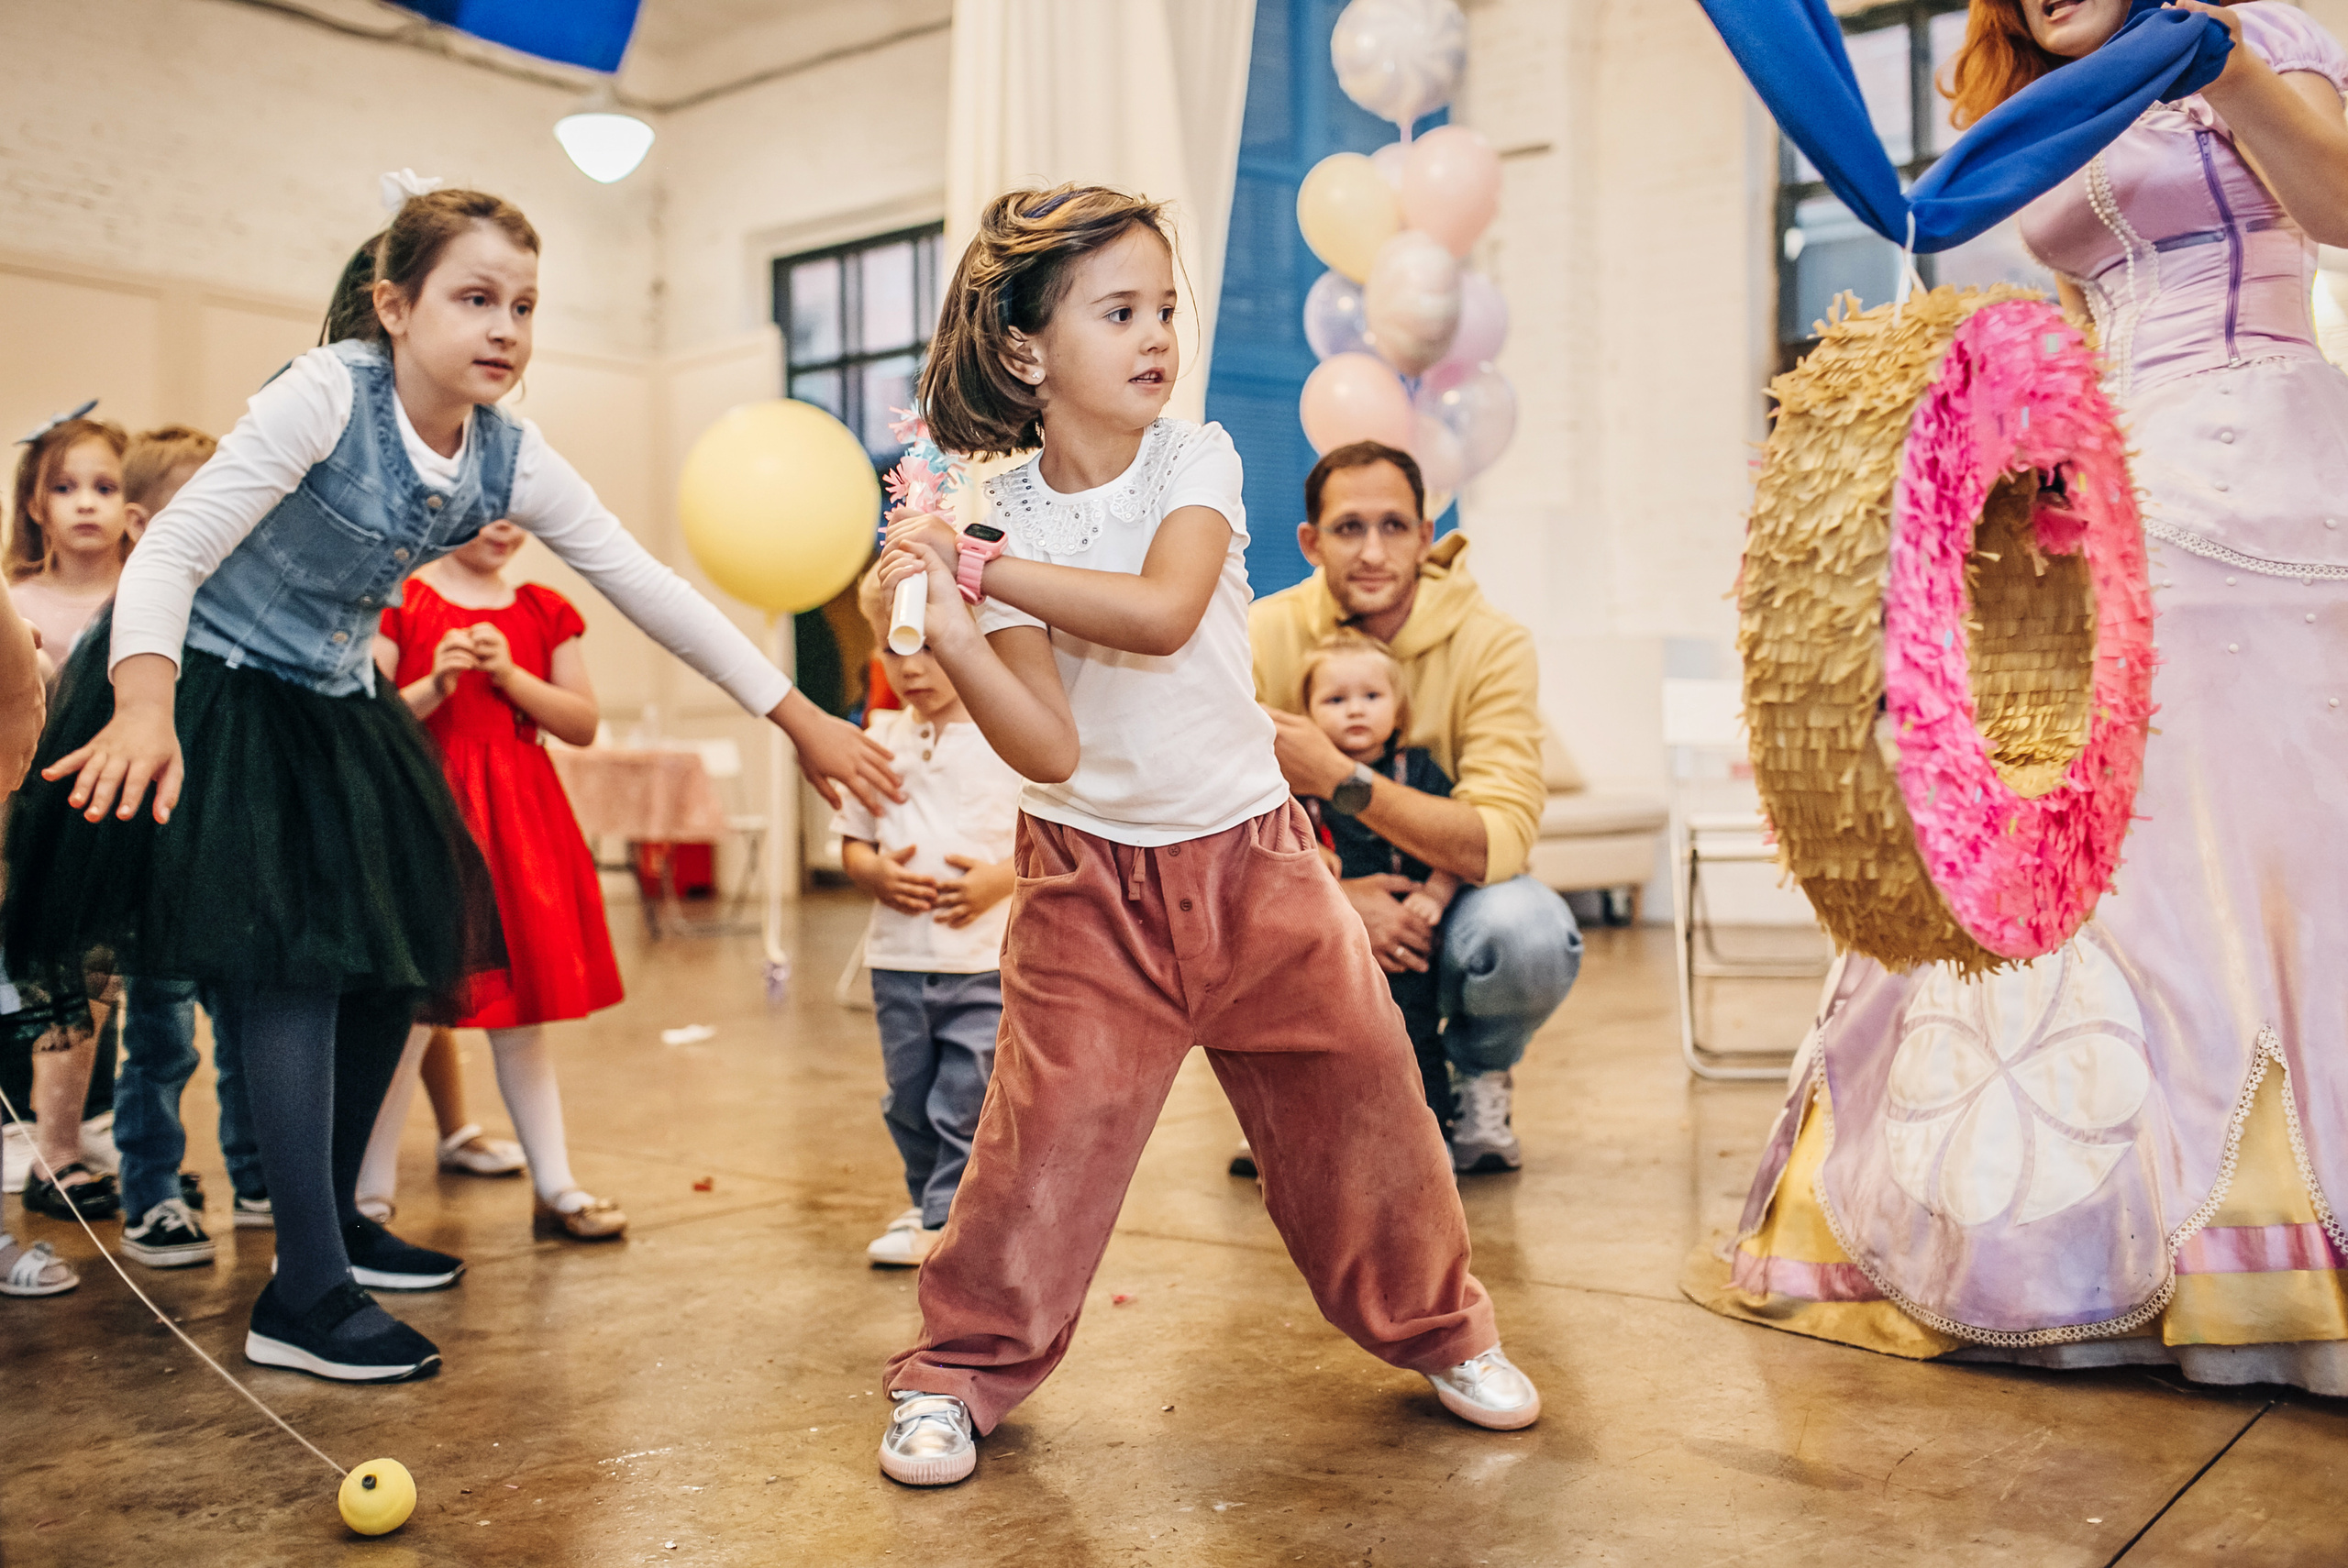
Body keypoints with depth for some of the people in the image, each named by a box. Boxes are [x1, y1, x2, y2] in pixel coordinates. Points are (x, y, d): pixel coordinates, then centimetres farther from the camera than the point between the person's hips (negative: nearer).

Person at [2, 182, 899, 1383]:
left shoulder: (512, 461, -8)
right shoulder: (329, 393, -24)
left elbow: (649, 587, -7)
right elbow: (171, 550, -29)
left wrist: (800, 718, -10)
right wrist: (144, 704, -47)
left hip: (335, 712, 7)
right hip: (209, 698, -7)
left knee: (390, 961, 9)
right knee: (291, 967, -15)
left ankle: (331, 1220, 28)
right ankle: (306, 1298, -8)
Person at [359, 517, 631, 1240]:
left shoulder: (544, 611, 10)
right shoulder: (399, 604, -2)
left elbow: (583, 724, 3)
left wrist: (510, 676, -9)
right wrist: (436, 685, -20)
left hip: (520, 825, 4)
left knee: (523, 1012, 10)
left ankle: (556, 1188, 15)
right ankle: (372, 1194, 13)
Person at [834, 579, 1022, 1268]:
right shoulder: (881, 739, 6)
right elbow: (852, 842, 11)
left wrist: (1000, 878, -19)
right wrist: (876, 874, -10)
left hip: (988, 958, -4)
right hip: (898, 956, 4)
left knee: (967, 1098, -2)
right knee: (910, 1100, 16)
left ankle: (948, 1220, 11)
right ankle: (928, 1199, 35)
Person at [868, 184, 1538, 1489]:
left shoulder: (1196, 458, -5)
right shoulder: (1003, 518, -7)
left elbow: (1161, 607, -27)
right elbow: (1050, 749, -16)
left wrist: (986, 566, -27)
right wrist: (952, 633, -29)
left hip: (1249, 854, 1)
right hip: (1092, 879, -1)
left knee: (1358, 1092, 6)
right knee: (1052, 1124, -7)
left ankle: (1440, 1327, 29)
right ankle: (963, 1367, 14)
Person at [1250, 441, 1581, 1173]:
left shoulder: (1492, 643, -17)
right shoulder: (1262, 637, -13)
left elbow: (1501, 842, -27)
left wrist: (1340, 779, -37)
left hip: (1442, 906, -1)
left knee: (1530, 935, -35)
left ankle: (1481, 1075, 3)